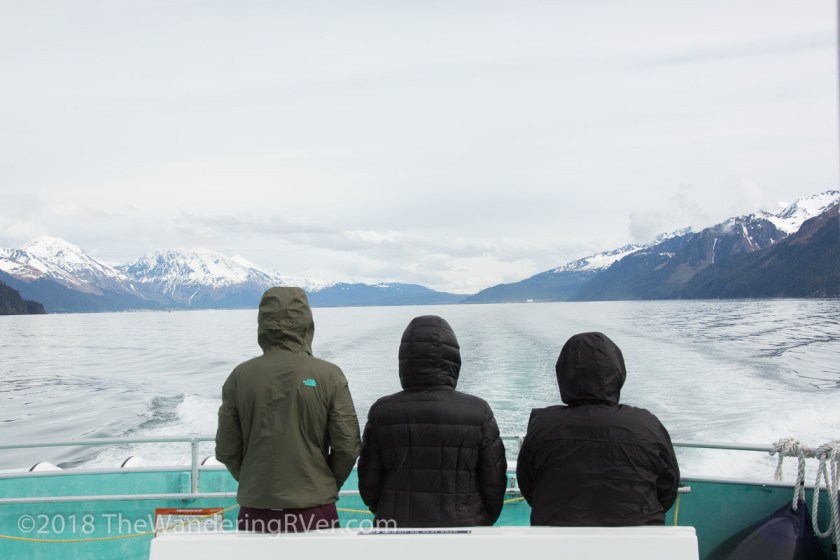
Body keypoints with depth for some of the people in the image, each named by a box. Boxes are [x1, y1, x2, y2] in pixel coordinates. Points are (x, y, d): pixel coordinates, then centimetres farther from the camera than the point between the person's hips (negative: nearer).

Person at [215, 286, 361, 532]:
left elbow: (226, 451, 1)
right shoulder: (329, 376, -8)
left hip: (255, 512, 2)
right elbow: (348, 447, -7)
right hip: (316, 511, -2)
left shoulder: (240, 376, -3)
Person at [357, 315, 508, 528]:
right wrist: (484, 521, 14)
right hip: (462, 526, -1)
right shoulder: (479, 413, -9)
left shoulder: (381, 413, -6)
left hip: (396, 527, 1)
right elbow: (494, 481, -4)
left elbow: (368, 482, 1)